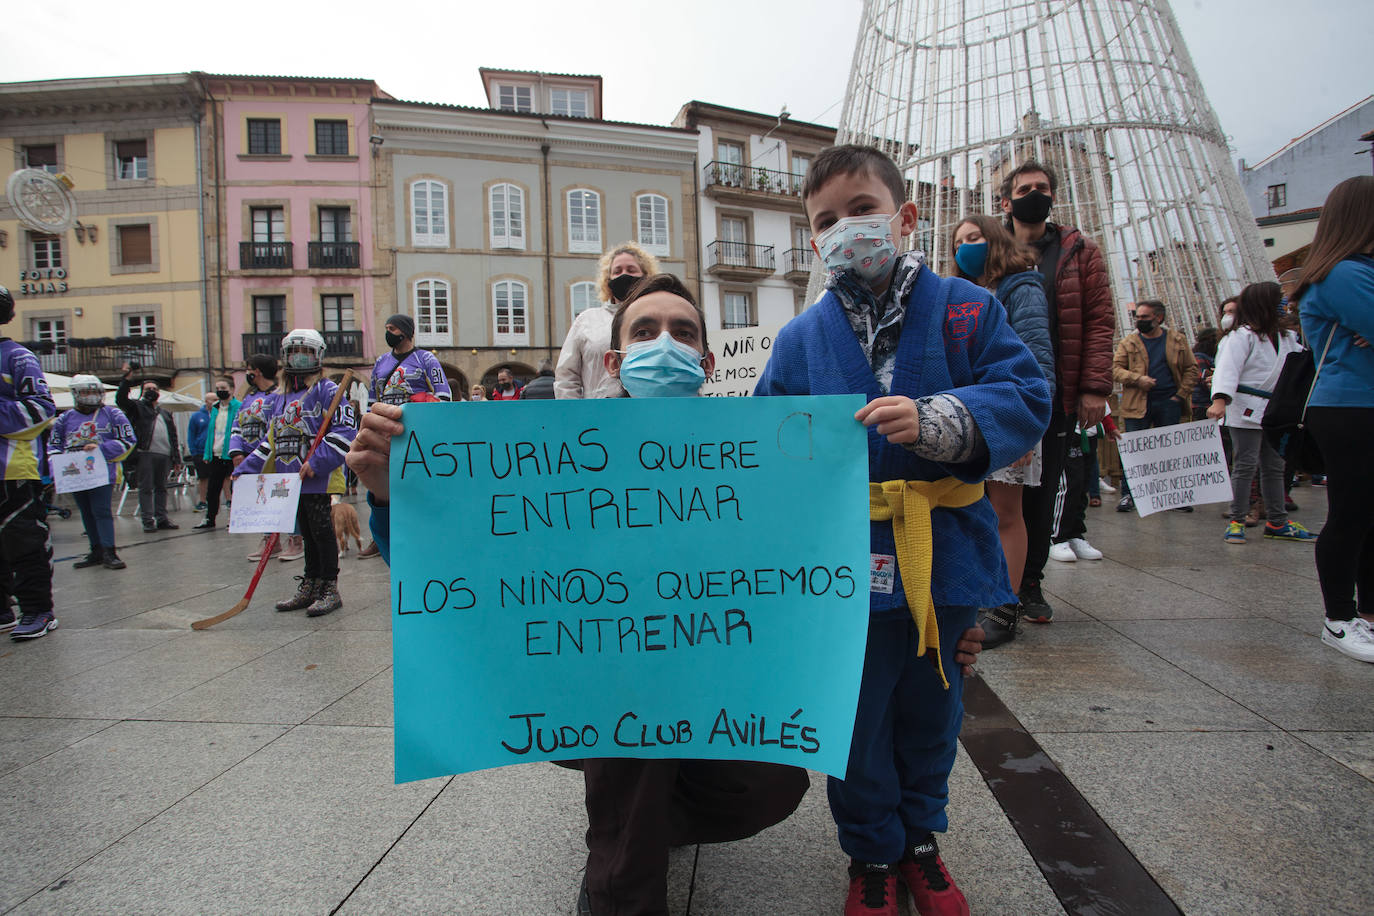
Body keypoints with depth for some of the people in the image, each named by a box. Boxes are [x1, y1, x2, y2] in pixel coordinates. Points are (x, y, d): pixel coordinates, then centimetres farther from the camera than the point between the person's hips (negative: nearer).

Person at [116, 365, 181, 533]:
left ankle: (161, 519, 12)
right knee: (146, 488, -3)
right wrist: (127, 380, -18)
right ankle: (148, 520, -2)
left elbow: (173, 437, 22)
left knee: (161, 488, 8)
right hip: (146, 454, -5)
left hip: (164, 455, 5)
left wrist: (176, 458, 17)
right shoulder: (137, 407, 11)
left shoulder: (165, 414, 25)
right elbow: (121, 399, -9)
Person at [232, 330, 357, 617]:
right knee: (307, 533, 13)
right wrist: (245, 470, 18)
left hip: (320, 479, -7)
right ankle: (310, 588, 21)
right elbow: (272, 440, 25)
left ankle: (330, 590, 4)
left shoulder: (328, 390, -4)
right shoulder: (283, 397, 20)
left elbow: (345, 429, -15)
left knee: (322, 531, -4)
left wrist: (318, 462, -23)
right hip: (292, 480, 7)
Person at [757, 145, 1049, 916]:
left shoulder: (965, 311, -3)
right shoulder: (800, 338, 1)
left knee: (932, 708, 20)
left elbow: (1025, 397, -11)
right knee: (857, 718, 12)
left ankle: (920, 836, 45)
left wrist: (937, 423, -26)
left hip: (946, 556, 1)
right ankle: (871, 852, 37)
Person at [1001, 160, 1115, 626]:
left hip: (1054, 395, 1)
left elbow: (1100, 320, 3)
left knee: (1042, 491, 6)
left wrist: (1094, 387, -8)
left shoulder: (1080, 253, 9)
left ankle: (1029, 582, 18)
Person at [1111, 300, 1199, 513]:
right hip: (1138, 404, -1)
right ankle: (1128, 495, 2)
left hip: (1169, 402, 1)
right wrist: (1138, 379, -16)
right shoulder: (1128, 342, 6)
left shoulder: (1177, 340, 8)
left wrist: (1181, 394, -1)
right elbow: (1116, 369, 0)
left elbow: (1191, 369, 10)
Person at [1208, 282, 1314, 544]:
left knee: (1275, 467, 12)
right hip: (1246, 411, -8)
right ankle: (1236, 521, 0)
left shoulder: (1286, 338, 16)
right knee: (1245, 465, -6)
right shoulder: (1242, 336, -10)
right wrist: (1220, 400, -34)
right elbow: (1228, 369, -20)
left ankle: (1277, 521, 20)